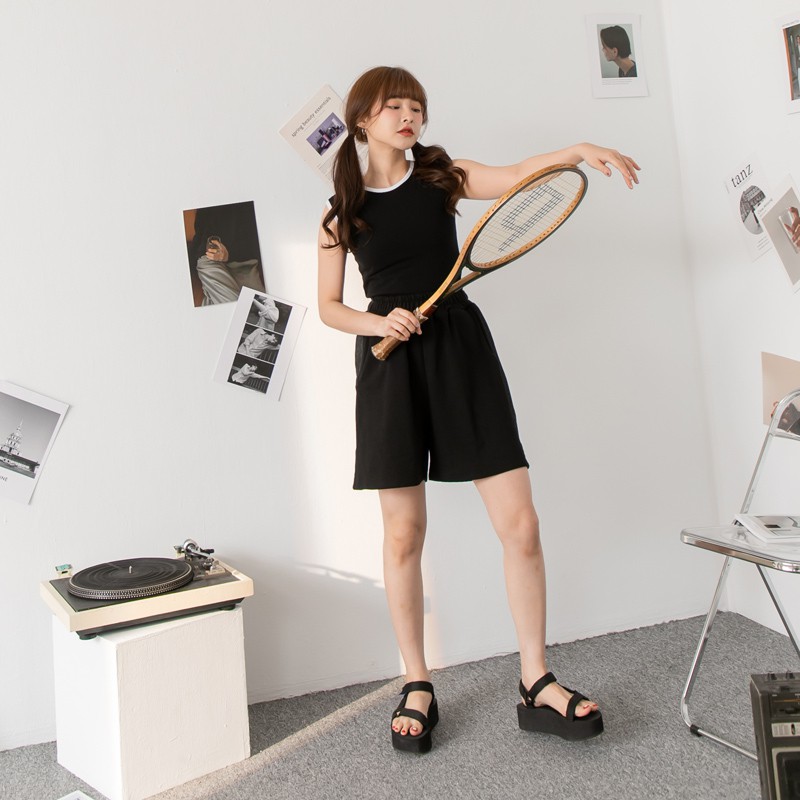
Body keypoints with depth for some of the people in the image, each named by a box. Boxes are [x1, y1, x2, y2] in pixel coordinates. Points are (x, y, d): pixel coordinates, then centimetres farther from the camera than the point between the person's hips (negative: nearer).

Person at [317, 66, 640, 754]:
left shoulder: (441, 176, 9)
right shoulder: (343, 210, 8)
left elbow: (518, 176, -7)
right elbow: (329, 306, 9)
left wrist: (578, 150, -25)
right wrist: (377, 323, -10)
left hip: (461, 349, 1)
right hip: (390, 361, 0)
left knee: (520, 522, -4)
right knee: (403, 534, 3)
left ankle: (537, 683, 12)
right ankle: (417, 687, 21)